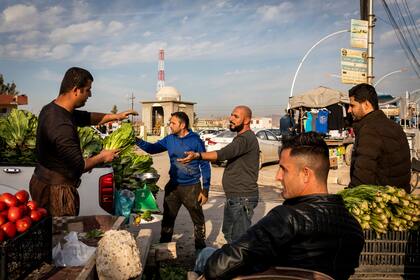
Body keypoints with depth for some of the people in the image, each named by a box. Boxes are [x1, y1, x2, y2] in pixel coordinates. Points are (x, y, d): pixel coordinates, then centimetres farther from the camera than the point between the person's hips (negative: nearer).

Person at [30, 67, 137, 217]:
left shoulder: (51, 108, 2)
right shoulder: (61, 126, -29)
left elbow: (86, 118, 17)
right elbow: (79, 166, -24)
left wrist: (115, 116, 11)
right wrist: (102, 157, -7)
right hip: (56, 190, -10)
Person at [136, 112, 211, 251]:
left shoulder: (196, 141, -12)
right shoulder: (169, 139, 3)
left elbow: (205, 166, -9)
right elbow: (152, 148, 10)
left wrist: (205, 190, -11)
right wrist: (136, 140, -7)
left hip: (191, 187, -4)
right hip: (173, 186, 5)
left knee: (198, 220, 8)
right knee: (168, 218, 14)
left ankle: (200, 249, 26)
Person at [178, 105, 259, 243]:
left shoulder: (247, 138, -20)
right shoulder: (242, 138, 16)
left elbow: (224, 153, -36)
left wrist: (197, 155, -48)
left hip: (242, 198, -11)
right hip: (233, 196, 11)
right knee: (229, 233, 21)